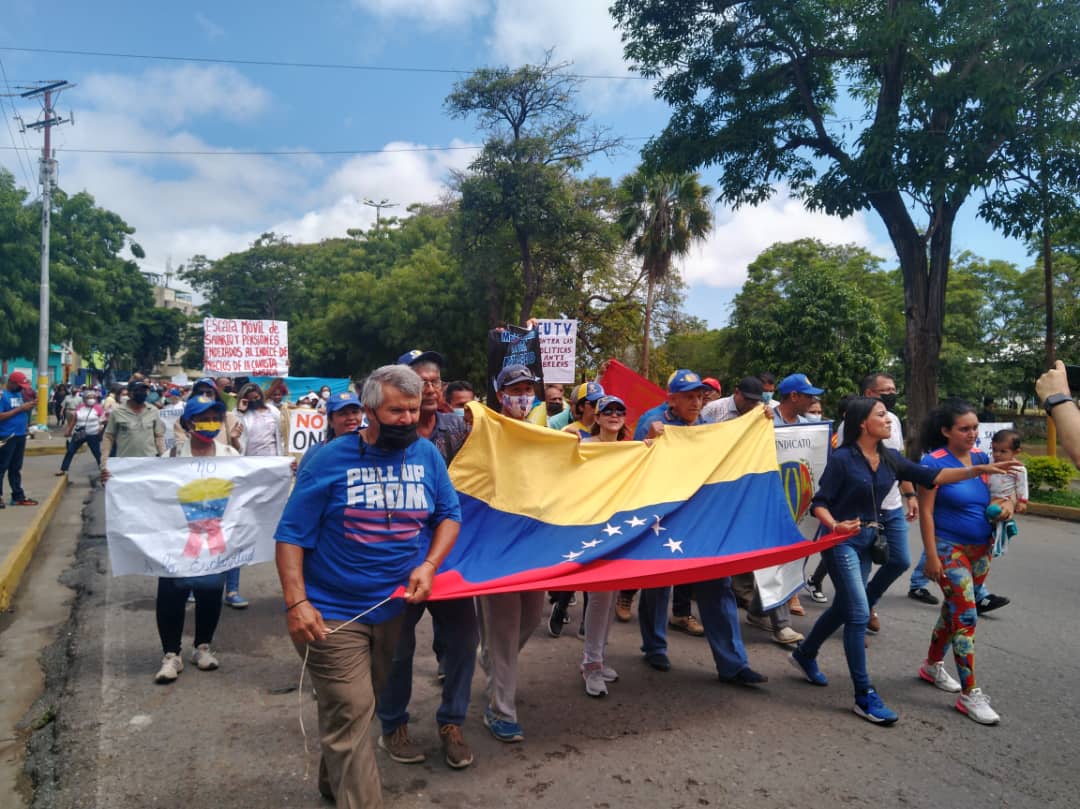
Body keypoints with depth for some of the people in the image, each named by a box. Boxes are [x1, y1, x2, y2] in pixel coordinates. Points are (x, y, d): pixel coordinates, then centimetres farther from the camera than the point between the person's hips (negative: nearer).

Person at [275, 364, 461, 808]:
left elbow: (449, 516, 8)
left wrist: (428, 565, -8)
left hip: (396, 606, 5)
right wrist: (296, 603, -19)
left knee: (354, 707, 21)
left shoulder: (427, 455, -1)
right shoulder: (330, 460, -12)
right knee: (350, 712, -5)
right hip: (333, 611, -4)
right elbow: (291, 536, -10)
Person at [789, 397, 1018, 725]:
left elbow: (930, 476, 0)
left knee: (843, 607, 18)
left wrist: (977, 469, -8)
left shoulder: (890, 458, 4)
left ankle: (804, 654, 40)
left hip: (866, 541, 8)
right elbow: (819, 503, -15)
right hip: (841, 541, -8)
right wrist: (835, 526, -34)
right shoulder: (842, 459, -16)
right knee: (859, 614, -9)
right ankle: (865, 697, 1)